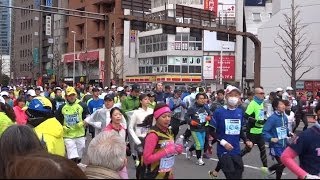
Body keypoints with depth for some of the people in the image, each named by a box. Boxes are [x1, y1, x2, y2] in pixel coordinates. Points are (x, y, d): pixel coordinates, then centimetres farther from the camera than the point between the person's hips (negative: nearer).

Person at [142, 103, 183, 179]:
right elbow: (146, 159, -24)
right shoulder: (153, 134, -20)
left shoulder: (168, 131, 3)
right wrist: (166, 151, -27)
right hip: (153, 176, -7)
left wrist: (176, 149, -3)